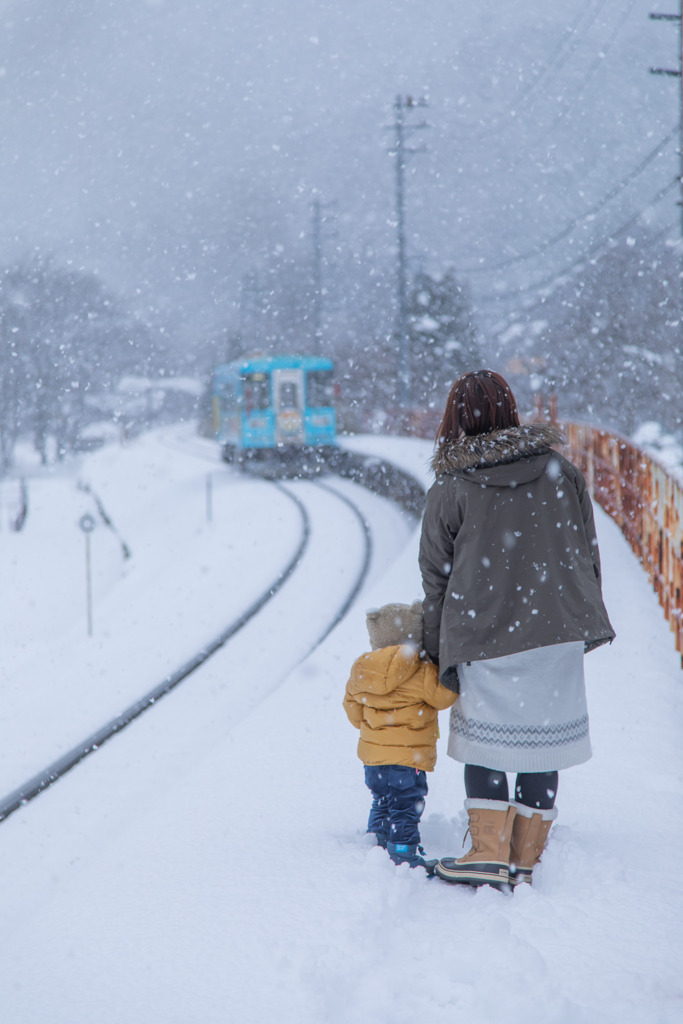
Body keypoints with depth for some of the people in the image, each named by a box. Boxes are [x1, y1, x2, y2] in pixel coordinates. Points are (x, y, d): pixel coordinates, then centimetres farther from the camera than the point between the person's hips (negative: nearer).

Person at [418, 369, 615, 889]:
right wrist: (584, 619, 21)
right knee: (540, 739, 9)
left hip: (484, 635, -2)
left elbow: (435, 575, 3)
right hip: (557, 631, 3)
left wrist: (437, 651, 13)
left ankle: (490, 853, 4)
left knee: (484, 743, 10)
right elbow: (587, 550, 10)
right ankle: (525, 859, 14)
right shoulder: (561, 470, 4)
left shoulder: (449, 490, -3)